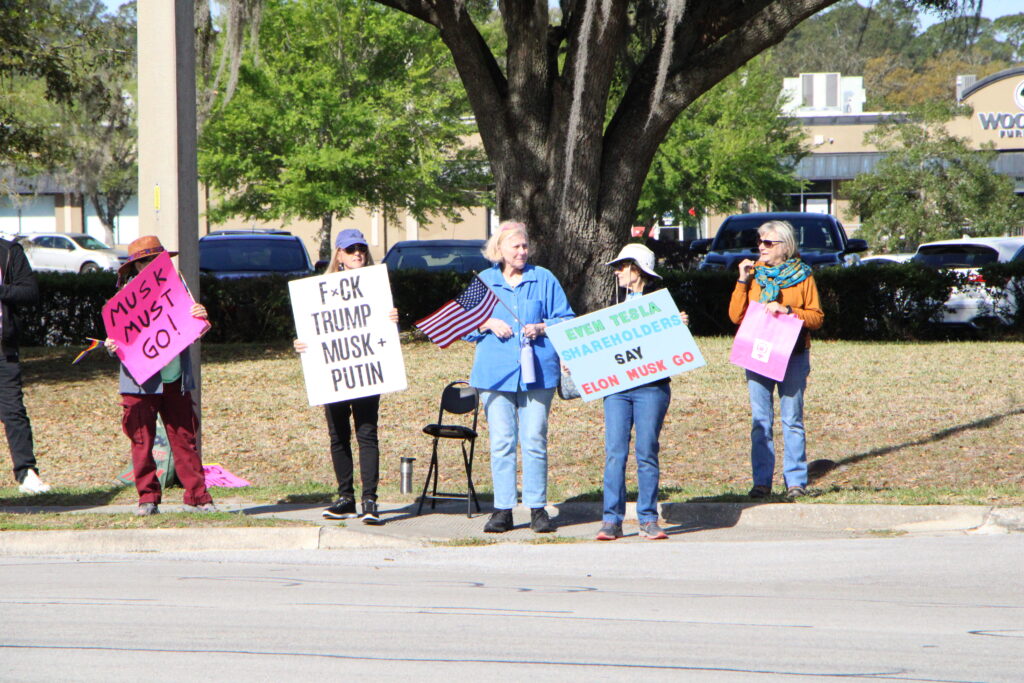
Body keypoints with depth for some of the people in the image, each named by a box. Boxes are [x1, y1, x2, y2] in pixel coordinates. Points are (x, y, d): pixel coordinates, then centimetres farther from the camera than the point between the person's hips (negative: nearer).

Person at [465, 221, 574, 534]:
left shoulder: (544, 279, 8)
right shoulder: (484, 281, 11)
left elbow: (566, 320, 8)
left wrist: (541, 328, -10)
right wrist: (487, 324, -6)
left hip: (537, 371, -1)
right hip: (495, 373, 1)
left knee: (535, 441, -2)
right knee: (501, 442, -1)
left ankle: (538, 508, 4)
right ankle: (502, 509, 3)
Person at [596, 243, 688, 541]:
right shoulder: (617, 299, 15)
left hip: (651, 386, -4)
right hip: (616, 386, 4)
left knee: (647, 453, -1)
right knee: (614, 452, -2)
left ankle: (648, 520, 5)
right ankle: (611, 520, -1)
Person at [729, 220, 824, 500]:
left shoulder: (802, 275, 5)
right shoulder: (754, 273, 12)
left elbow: (817, 317, 1)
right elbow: (736, 316, 5)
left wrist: (788, 310, -14)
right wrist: (743, 281, -2)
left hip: (793, 357, -2)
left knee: (792, 421, -2)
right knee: (760, 421, 0)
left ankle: (796, 481, 1)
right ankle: (761, 482, 2)